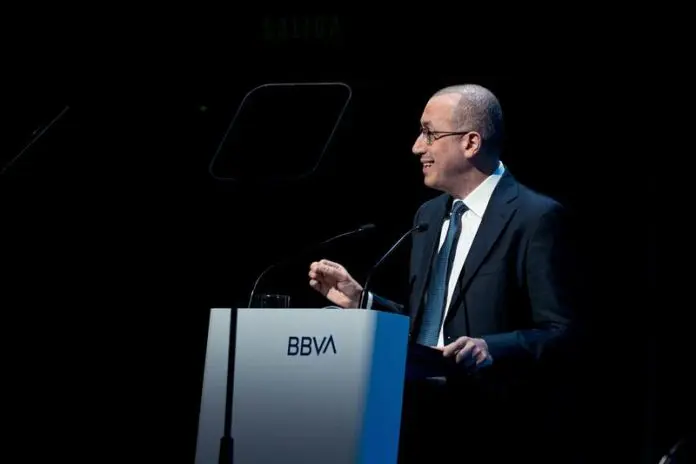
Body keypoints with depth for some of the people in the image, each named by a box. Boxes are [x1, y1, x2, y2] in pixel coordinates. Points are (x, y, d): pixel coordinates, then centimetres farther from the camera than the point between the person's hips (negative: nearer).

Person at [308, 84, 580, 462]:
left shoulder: (536, 217, -9)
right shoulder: (429, 215, 15)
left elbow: (560, 333, -13)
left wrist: (490, 349, -27)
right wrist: (360, 300, 6)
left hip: (489, 430, -6)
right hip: (418, 416, 7)